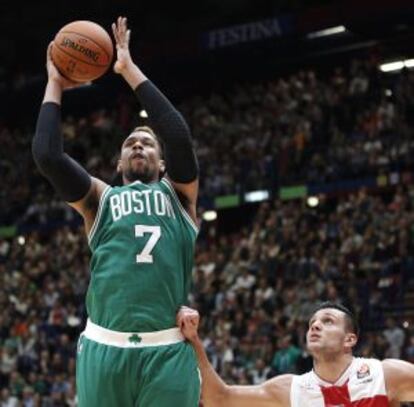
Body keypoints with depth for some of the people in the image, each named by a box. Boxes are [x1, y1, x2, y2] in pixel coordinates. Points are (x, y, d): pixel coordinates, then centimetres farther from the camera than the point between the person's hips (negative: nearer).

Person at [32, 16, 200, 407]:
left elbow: (179, 134, 0)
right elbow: (46, 155, 4)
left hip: (168, 353, -1)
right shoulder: (99, 198, 19)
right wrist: (54, 85, 14)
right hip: (103, 349, 1)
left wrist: (130, 70, 6)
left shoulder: (178, 194, 18)